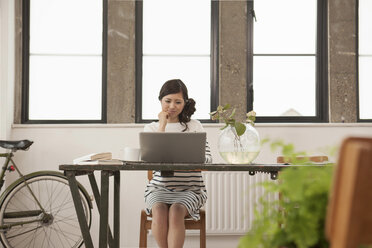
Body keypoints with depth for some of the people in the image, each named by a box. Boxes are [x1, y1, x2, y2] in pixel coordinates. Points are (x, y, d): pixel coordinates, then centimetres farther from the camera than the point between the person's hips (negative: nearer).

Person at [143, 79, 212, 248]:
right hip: (159, 188, 1)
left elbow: (207, 157, -1)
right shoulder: (151, 128, 10)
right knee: (159, 211, -31)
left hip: (190, 188, -1)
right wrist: (162, 125, -7)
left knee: (176, 211, -32)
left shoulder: (194, 126, 8)